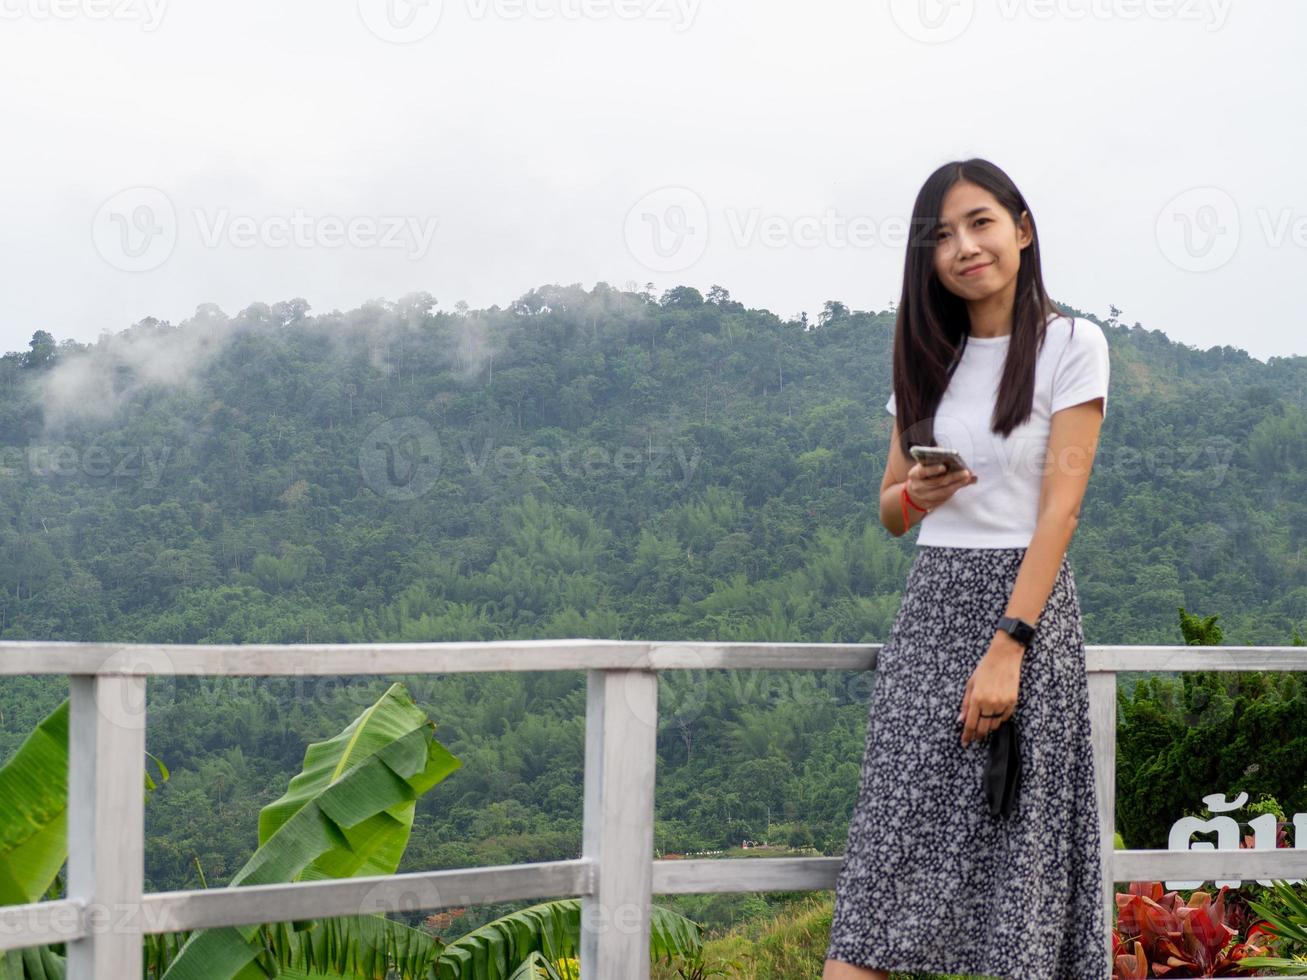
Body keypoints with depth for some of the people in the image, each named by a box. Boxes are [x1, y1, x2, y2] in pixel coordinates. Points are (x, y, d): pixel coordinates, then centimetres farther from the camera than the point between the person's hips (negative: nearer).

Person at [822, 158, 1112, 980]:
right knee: (893, 838, -5)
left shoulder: (1071, 346, -2)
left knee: (1018, 845, -4)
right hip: (931, 605, 4)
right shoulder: (931, 360, 14)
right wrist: (914, 495, -6)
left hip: (1025, 600, -4)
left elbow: (1060, 506, -10)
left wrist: (1007, 648, -18)